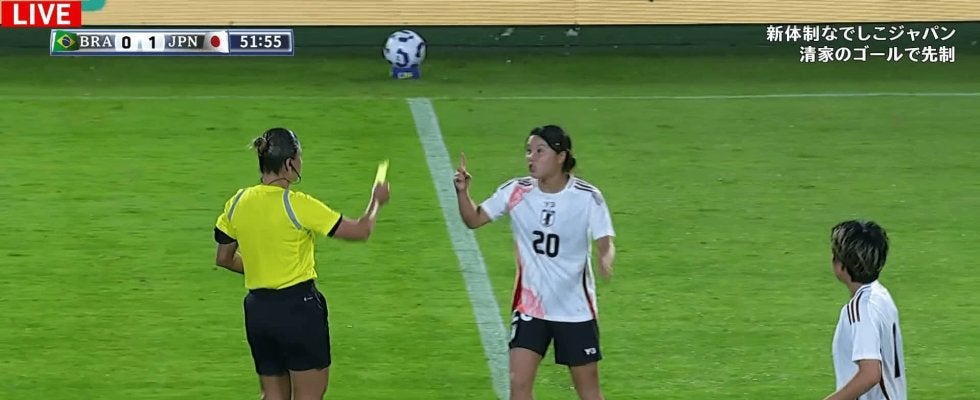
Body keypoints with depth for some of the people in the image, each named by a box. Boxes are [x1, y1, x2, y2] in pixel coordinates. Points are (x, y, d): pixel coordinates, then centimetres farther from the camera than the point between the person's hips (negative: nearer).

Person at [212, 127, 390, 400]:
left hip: (258, 309, 6)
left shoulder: (237, 203, 1)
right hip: (298, 307, -6)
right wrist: (376, 202, 9)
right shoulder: (297, 206, -16)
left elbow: (224, 258, 12)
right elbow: (360, 231, -10)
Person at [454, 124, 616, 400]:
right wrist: (462, 191, -19)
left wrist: (605, 260, -40)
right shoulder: (517, 192, -5)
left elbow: (605, 243, -17)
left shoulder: (587, 197, -12)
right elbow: (474, 219, 0)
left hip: (575, 308, -2)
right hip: (529, 307, 2)